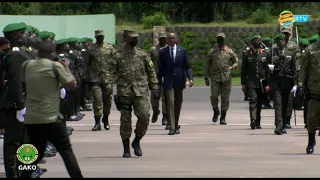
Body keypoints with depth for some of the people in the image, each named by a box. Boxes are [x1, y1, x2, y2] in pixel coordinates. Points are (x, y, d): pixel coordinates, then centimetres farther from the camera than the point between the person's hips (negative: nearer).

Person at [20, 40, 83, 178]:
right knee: (66, 151, 2)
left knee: (35, 154, 18)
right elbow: (72, 85, -5)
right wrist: (66, 68, 9)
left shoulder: (26, 65, 5)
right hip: (50, 118, -5)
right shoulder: (56, 66, -9)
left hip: (30, 119, 5)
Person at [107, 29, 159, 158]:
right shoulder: (117, 56, 5)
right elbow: (111, 71, 1)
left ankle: (137, 141, 10)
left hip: (141, 92, 1)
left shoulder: (143, 54, 10)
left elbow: (151, 71, 15)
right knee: (125, 120, 1)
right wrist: (108, 83, -16)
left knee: (144, 116, -12)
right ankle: (126, 148, 11)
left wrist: (154, 87, 11)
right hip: (124, 91, -1)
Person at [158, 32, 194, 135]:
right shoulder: (163, 52, 4)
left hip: (179, 81, 2)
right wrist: (159, 81, 5)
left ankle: (176, 126, 24)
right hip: (168, 81, -2)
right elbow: (161, 68, 7)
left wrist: (190, 78, -11)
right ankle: (172, 128, -15)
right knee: (170, 103, -12)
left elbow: (187, 66, 3)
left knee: (178, 105, 10)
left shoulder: (183, 51, 5)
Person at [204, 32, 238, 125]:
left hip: (226, 78, 0)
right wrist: (206, 78, 6)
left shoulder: (229, 51, 7)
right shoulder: (212, 52, 7)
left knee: (225, 98, 0)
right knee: (214, 96, -12)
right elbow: (207, 65, 10)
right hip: (215, 77, 0)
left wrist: (232, 67, -7)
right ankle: (216, 111, 15)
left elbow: (236, 62, 15)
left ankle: (223, 118, 9)